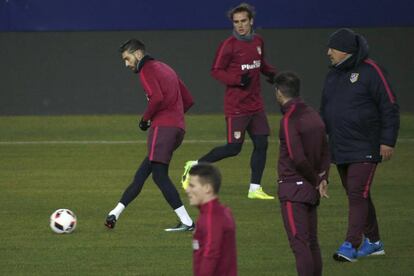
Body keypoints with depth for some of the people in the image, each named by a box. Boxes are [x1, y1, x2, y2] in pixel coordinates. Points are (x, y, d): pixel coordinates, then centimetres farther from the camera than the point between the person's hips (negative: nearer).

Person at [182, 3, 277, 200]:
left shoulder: (258, 41, 8)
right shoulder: (229, 45, -13)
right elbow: (216, 71, -11)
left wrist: (270, 73, 4)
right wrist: (238, 79, -25)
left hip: (255, 104, 7)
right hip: (236, 107, -7)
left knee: (261, 143, 3)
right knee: (233, 148, -6)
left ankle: (255, 189, 11)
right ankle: (195, 165, 10)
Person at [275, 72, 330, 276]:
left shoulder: (289, 120, -16)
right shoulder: (313, 116, 10)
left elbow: (297, 158, -22)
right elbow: (325, 152, 14)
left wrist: (316, 181, -9)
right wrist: (323, 178, 4)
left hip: (293, 187, -8)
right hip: (311, 190, 8)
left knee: (299, 244, -8)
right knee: (312, 242, 14)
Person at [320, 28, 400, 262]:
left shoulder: (371, 71, -11)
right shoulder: (333, 74, 12)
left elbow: (390, 108, -11)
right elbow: (325, 110, 22)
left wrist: (388, 141, -15)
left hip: (365, 148, -8)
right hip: (340, 149, 8)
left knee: (358, 195, -13)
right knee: (357, 196, 12)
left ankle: (351, 246, -15)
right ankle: (373, 242, 22)